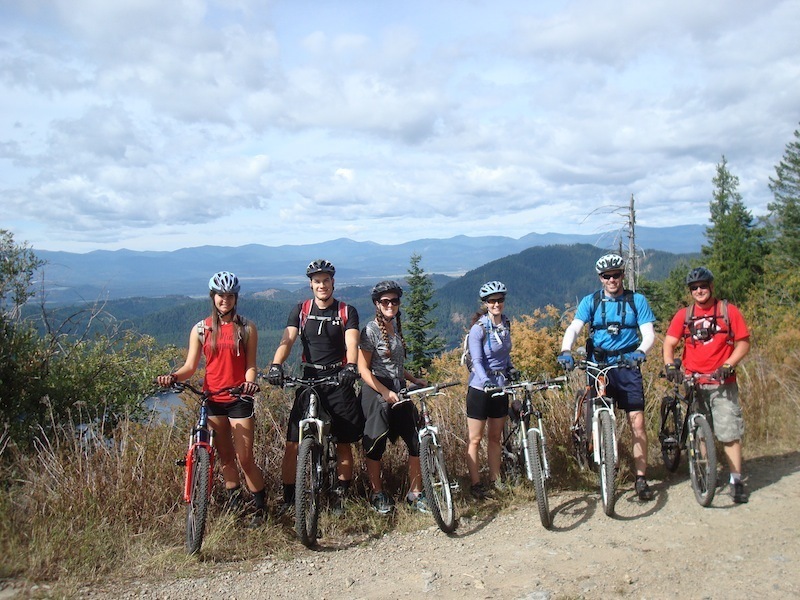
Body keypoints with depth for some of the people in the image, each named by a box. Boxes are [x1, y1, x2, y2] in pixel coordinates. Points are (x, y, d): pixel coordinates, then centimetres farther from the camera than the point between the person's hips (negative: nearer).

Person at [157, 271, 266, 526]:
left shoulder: (247, 328, 0)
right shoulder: (201, 329, 5)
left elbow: (250, 365, -2)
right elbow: (190, 366, 1)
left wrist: (249, 381, -24)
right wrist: (173, 376, -19)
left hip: (239, 399, -2)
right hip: (212, 399, 3)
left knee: (245, 458, -4)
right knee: (225, 458, 12)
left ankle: (260, 509, 9)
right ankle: (234, 502, 27)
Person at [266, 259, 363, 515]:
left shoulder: (347, 311, 1)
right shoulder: (301, 310, 5)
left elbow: (351, 342, -14)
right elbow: (287, 340, -8)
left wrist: (351, 366, -35)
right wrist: (276, 365, -27)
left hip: (339, 381, -1)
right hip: (308, 380, 1)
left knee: (344, 444, 5)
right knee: (293, 445, -3)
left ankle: (339, 497, 20)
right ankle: (288, 499, 9)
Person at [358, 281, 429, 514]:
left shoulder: (396, 327, 13)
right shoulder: (371, 330, -10)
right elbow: (363, 369, -13)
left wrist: (414, 379, 13)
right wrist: (385, 392, -20)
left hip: (399, 391, 7)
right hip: (377, 392, -7)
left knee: (417, 441, 2)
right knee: (376, 445, 3)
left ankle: (415, 494, 14)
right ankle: (378, 495, 19)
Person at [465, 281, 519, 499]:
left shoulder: (505, 325, 5)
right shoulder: (478, 328, -14)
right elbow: (477, 361, -22)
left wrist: (511, 369, 4)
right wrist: (487, 382, -36)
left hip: (500, 387, 6)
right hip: (480, 388, -6)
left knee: (495, 438, 14)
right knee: (475, 440, 3)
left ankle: (495, 481, 23)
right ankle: (476, 485, 10)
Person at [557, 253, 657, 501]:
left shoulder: (637, 300, 4)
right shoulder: (591, 301, 3)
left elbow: (648, 333, -3)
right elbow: (574, 328, -10)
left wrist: (640, 352, -25)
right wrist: (565, 352, -29)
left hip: (627, 367, 0)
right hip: (598, 366, 1)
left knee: (637, 423, -4)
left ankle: (641, 478, 5)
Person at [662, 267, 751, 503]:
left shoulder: (728, 311, 1)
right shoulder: (684, 315, 6)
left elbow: (744, 343, 0)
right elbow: (669, 343, -1)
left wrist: (728, 365, -14)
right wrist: (670, 365, -19)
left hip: (723, 383, -2)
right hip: (694, 383, 2)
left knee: (730, 432, -6)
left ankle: (736, 480, 2)